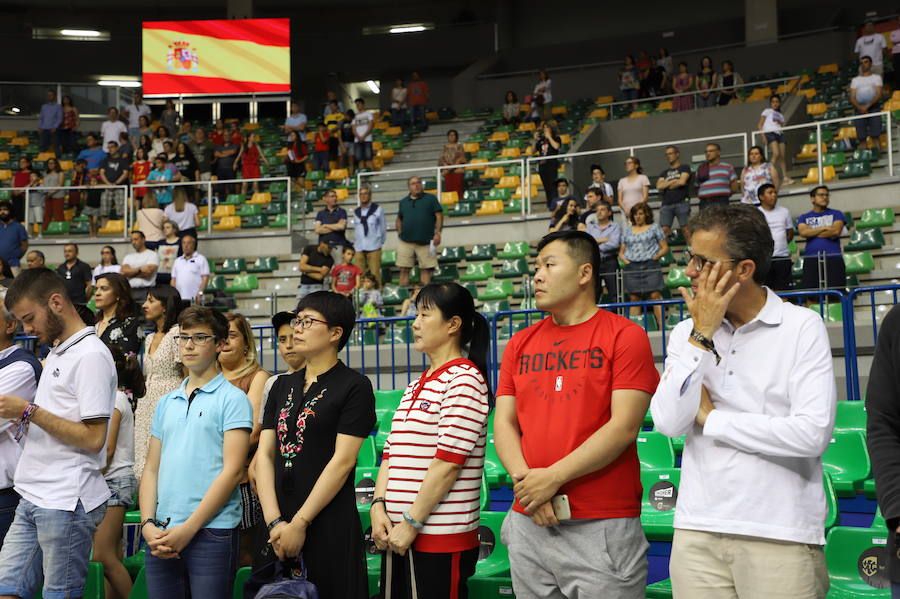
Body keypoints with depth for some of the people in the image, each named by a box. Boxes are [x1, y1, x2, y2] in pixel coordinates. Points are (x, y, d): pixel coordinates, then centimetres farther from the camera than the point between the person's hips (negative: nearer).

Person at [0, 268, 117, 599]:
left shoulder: (91, 355, -12)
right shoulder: (55, 353, 18)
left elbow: (93, 438, -18)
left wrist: (29, 411, -15)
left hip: (67, 502, -9)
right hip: (32, 498, 9)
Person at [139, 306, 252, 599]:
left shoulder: (232, 399, -2)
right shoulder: (166, 403, 16)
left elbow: (232, 471, -9)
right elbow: (151, 469, 15)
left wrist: (188, 529, -13)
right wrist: (148, 524, -1)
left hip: (212, 533, -5)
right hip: (161, 536, 5)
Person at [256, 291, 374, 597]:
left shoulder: (354, 386, -5)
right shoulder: (283, 386, 14)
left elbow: (343, 460, -12)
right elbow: (265, 454, 6)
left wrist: (299, 523, -14)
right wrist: (274, 521, -6)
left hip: (330, 525, -6)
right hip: (278, 527, 6)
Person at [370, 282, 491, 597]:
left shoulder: (464, 380, -9)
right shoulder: (415, 387, 17)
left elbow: (448, 462, -16)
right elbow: (390, 453, 14)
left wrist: (412, 523, -15)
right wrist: (379, 507, 0)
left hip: (441, 539, -8)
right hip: (397, 535, 8)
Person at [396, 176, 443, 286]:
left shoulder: (430, 199, 5)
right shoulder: (403, 202, 14)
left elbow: (439, 215, 0)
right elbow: (399, 219, 24)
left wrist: (437, 233, -9)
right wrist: (399, 233, 10)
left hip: (425, 242, -2)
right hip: (406, 241, 2)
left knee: (425, 269, -1)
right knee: (404, 269, 0)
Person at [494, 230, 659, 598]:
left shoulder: (625, 336, -3)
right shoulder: (521, 343, 13)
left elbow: (624, 427, -11)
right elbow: (504, 422, 10)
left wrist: (554, 477, -14)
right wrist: (524, 480, -8)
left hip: (603, 526, -5)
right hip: (528, 523, 5)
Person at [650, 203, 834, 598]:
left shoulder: (803, 326, -5)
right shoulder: (686, 333, 6)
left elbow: (813, 433, -15)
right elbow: (669, 423, -6)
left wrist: (710, 417, -7)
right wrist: (702, 333, -8)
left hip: (782, 535, -3)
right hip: (698, 531, 3)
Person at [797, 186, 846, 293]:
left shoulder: (836, 214, 14)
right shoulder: (804, 218, 16)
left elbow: (836, 231, -4)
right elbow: (803, 232, -4)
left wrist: (813, 233, 2)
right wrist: (824, 228, -3)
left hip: (833, 259, 0)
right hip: (811, 259, 1)